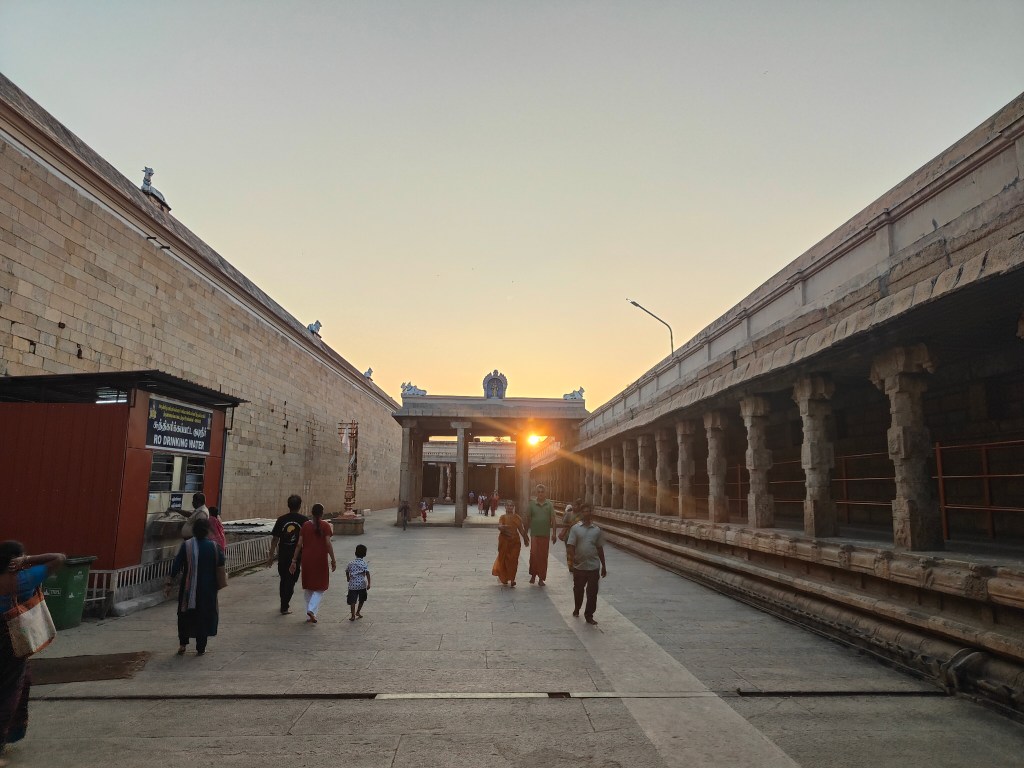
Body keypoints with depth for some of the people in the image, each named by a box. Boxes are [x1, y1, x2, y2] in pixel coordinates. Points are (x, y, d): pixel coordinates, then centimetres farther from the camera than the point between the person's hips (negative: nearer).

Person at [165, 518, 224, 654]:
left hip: (189, 588, 0)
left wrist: (169, 583, 0)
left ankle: (183, 644, 19)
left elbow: (176, 566, -7)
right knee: (204, 616, 9)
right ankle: (200, 648, 12)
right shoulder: (213, 546, -8)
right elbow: (221, 563, 2)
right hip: (208, 589, 0)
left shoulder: (186, 545, -8)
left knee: (185, 615, 18)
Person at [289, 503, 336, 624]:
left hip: (307, 560, 3)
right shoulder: (325, 526, -7)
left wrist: (294, 561, 6)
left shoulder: (305, 525, 2)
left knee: (308, 588, 15)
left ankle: (309, 616, 19)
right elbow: (328, 544, -11)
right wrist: (333, 560, -4)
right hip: (320, 560, -3)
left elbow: (299, 544, 1)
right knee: (320, 587, 9)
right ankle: (312, 610, -10)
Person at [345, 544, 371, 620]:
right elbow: (367, 573, -13)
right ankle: (358, 612, 26)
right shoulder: (364, 564, -3)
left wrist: (348, 578, 37)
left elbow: (347, 571, 18)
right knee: (362, 599, 20)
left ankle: (353, 615, -5)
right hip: (362, 584, -1)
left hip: (352, 585, 1)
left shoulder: (351, 563, 6)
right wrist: (369, 583, -14)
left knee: (352, 600, 1)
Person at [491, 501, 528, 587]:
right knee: (504, 558, 6)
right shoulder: (502, 517, -1)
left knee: (513, 560, -3)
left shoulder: (517, 518, 5)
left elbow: (521, 529, 8)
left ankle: (511, 579, 2)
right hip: (504, 541, -1)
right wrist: (502, 527, -38)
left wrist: (525, 539, 4)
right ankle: (503, 577, 27)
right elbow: (499, 527, -16)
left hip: (514, 541, 1)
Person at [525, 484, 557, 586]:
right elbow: (528, 519, 7)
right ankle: (533, 575, 10)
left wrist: (553, 533, -5)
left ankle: (541, 578, 17)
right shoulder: (532, 504, 2)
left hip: (545, 535, 1)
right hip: (534, 534, -1)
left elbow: (553, 519, 1)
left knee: (543, 557, 6)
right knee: (534, 554, -10)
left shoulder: (550, 505, 2)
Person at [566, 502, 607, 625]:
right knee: (578, 589, 16)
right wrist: (571, 559, -25)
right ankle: (577, 608, 39)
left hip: (594, 566, 1)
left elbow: (600, 548, 11)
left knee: (592, 592, 1)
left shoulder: (597, 530, 5)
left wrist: (603, 565, 13)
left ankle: (589, 615, 13)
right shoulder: (575, 528, -3)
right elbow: (570, 546, -9)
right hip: (579, 566, -1)